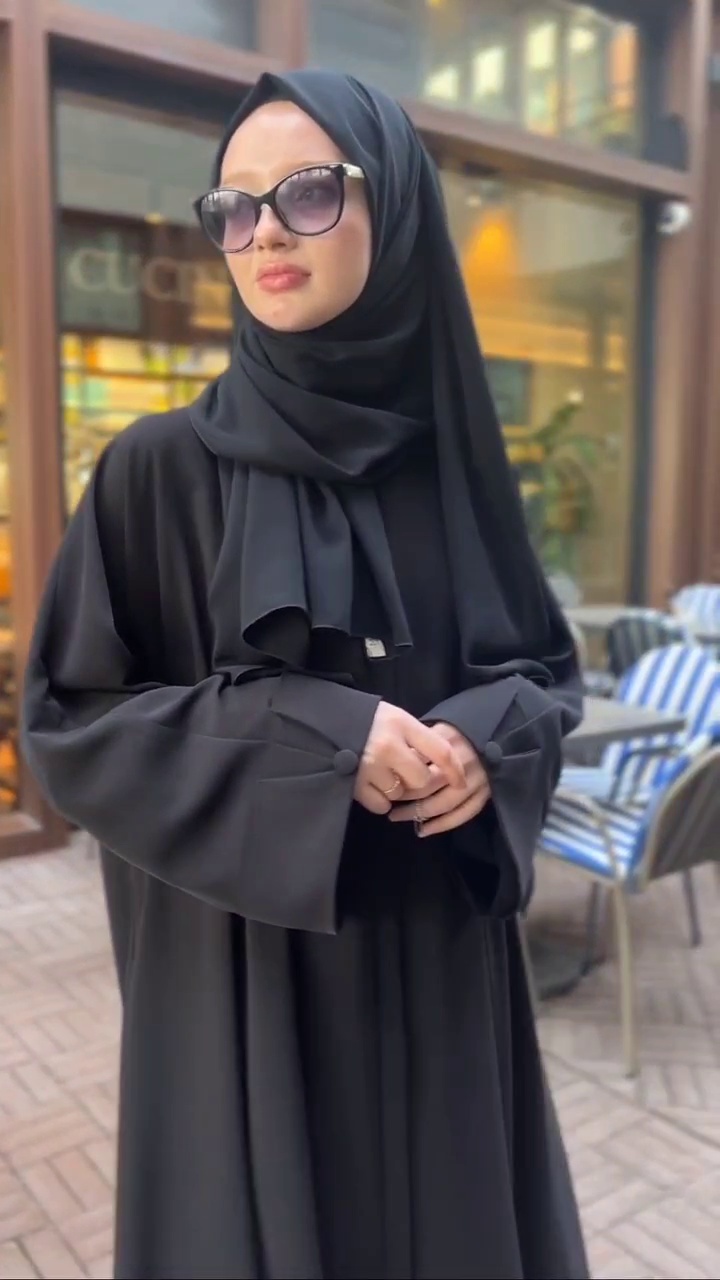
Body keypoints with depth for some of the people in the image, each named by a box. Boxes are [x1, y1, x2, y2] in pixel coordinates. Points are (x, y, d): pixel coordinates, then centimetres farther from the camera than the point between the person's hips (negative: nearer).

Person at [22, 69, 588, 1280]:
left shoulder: (452, 463, 1)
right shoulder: (161, 470, -8)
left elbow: (547, 668, 9)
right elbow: (66, 719, -8)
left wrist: (490, 735, -15)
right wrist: (312, 736, -20)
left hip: (442, 956, 4)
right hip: (251, 968, -3)